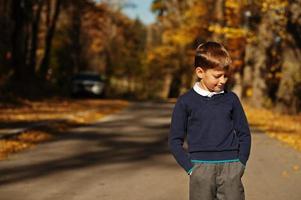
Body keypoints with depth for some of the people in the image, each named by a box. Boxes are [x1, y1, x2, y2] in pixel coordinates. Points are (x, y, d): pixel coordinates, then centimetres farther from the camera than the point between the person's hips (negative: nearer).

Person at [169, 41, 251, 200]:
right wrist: (190, 167, -4)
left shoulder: (231, 99, 7)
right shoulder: (186, 102, 2)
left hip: (230, 167, 1)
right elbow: (175, 140, 5)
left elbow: (244, 134, 14)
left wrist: (240, 164, 4)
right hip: (200, 167, -1)